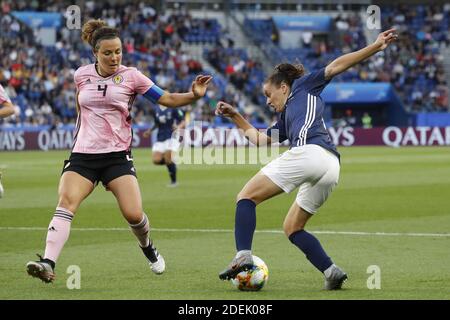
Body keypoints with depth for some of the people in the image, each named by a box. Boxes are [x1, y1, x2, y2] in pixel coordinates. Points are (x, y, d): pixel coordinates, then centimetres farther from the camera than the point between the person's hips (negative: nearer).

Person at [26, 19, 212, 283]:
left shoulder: (130, 76, -3)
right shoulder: (81, 75, 5)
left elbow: (167, 99, -7)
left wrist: (194, 95, -24)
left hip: (117, 155, -1)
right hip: (83, 154, 2)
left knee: (134, 214, -12)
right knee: (66, 202, -22)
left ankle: (147, 247, 24)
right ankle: (48, 264, -34)